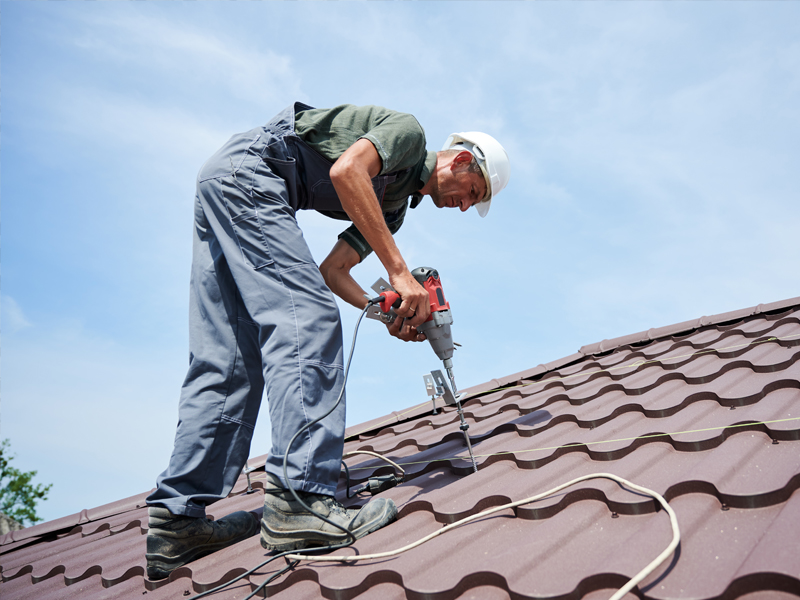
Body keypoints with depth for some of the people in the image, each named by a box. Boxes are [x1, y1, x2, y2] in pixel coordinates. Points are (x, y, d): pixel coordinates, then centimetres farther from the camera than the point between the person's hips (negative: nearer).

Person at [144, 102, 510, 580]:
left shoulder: (394, 205, 22)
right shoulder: (409, 131, 0)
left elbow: (333, 270, 17)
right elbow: (346, 170, -21)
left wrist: (389, 315, 4)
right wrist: (400, 271, -22)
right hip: (248, 169, -10)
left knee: (227, 361, 1)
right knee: (307, 318, -20)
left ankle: (178, 522, -1)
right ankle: (301, 500, -26)